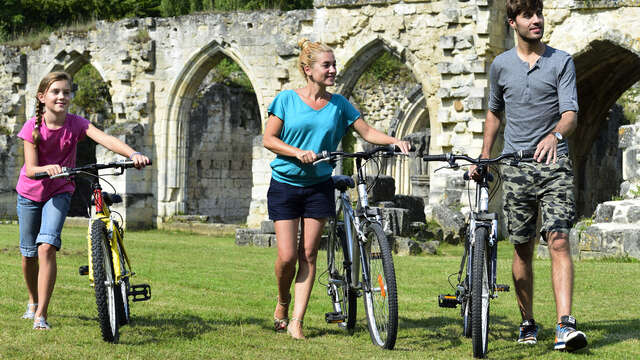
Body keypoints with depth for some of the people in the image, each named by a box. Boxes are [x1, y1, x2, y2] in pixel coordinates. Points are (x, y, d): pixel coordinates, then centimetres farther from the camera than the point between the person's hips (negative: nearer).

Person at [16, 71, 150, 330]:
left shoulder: (76, 124, -15)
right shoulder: (33, 127, -16)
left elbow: (105, 139, -32)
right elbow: (30, 169, -22)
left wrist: (134, 154, -49)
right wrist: (47, 168, -46)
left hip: (59, 192, -1)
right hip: (30, 193, 1)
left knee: (47, 247, -20)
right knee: (29, 253, 9)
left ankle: (41, 314, -17)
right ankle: (33, 301, 36)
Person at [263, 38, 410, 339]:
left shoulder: (339, 104, 3)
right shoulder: (287, 99, -4)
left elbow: (366, 131, 2)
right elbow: (268, 139, -5)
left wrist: (394, 141, -16)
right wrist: (298, 153, -19)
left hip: (318, 187, 2)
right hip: (285, 184, -2)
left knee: (308, 255, -1)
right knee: (287, 256, -7)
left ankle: (296, 321, 4)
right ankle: (282, 300, 23)